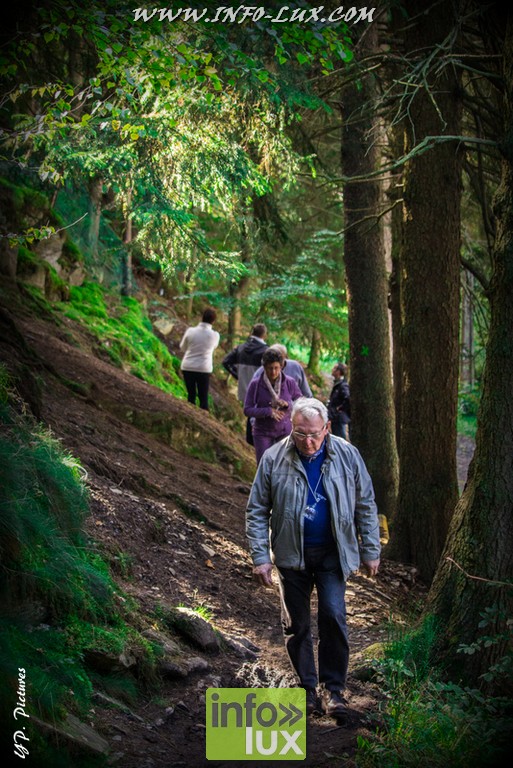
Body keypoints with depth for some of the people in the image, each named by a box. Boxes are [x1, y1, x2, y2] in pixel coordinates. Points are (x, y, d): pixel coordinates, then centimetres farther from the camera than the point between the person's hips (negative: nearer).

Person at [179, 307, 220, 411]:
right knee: (203, 397, 6)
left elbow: (182, 347, 9)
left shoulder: (190, 331, -6)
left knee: (191, 395, 13)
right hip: (204, 369, -2)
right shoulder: (215, 335, -8)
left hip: (187, 367, 2)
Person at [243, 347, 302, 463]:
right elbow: (247, 410, -8)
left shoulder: (290, 383, -6)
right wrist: (268, 411, -21)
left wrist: (287, 404, -19)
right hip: (263, 433, 0)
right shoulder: (255, 384, -8)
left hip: (285, 431, 0)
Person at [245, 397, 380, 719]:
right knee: (296, 624, 7)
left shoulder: (347, 456, -5)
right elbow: (257, 511, -2)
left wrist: (371, 551, 5)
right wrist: (260, 557, -8)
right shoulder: (274, 459, -8)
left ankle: (334, 688, 5)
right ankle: (307, 686, 23)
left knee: (334, 617, -9)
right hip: (291, 554, 0)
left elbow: (366, 506, 5)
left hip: (332, 553, 0)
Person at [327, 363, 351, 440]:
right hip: (335, 418, 10)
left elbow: (348, 399, -30)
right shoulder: (337, 384, 13)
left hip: (340, 418, -10)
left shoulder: (343, 385, -17)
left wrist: (340, 408, -18)